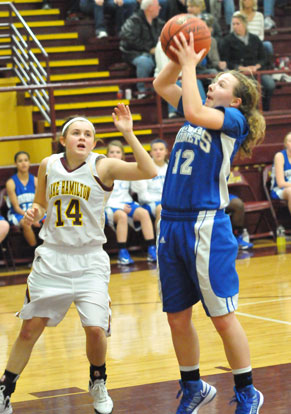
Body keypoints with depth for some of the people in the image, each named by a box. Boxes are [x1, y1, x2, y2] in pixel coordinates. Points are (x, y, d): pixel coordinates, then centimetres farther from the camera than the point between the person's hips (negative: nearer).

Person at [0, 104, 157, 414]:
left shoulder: (102, 167, -11)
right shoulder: (48, 165, 0)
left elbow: (149, 172, -26)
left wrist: (128, 133, -32)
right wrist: (34, 213, -7)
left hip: (89, 261, -2)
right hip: (52, 258, 2)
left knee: (95, 329, -12)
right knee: (30, 329, 6)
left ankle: (98, 383, 18)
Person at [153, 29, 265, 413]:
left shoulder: (235, 120, -5)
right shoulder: (201, 109, 15)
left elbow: (194, 112, -22)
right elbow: (161, 85, 17)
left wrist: (190, 64, -13)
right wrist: (180, 59, 1)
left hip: (206, 226, -7)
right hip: (171, 223, 7)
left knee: (222, 317, -2)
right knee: (178, 318, 12)